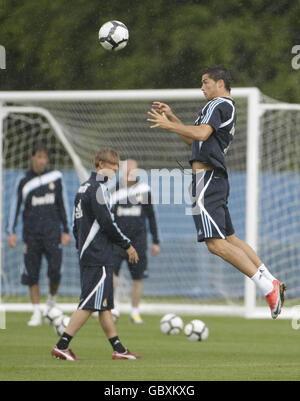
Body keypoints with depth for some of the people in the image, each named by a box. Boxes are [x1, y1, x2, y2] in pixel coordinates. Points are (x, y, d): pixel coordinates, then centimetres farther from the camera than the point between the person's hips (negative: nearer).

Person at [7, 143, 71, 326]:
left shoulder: (56, 177, 6)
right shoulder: (24, 182, 3)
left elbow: (62, 204, 12)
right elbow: (15, 206, 6)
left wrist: (66, 231, 10)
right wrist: (11, 232, -1)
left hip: (52, 230, 0)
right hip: (31, 232, 0)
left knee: (55, 271, -10)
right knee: (32, 274, -1)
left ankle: (52, 300, 18)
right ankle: (37, 313, 6)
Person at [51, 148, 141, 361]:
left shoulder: (84, 188, 17)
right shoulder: (98, 188, -12)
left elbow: (76, 224, 20)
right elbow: (107, 222, -16)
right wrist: (127, 245, -7)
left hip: (87, 254, 10)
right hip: (99, 256, -10)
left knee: (105, 304, 10)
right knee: (91, 303, -9)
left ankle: (118, 349, 12)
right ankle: (62, 345, -11)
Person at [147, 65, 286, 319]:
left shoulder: (218, 105, -7)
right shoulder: (228, 108, 24)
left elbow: (201, 134, -25)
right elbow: (192, 140, 30)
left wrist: (169, 125, -19)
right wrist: (172, 117, 25)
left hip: (206, 176, -11)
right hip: (217, 177, 11)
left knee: (216, 243, -15)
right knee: (230, 238, 16)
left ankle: (267, 287, -18)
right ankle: (272, 282, 14)